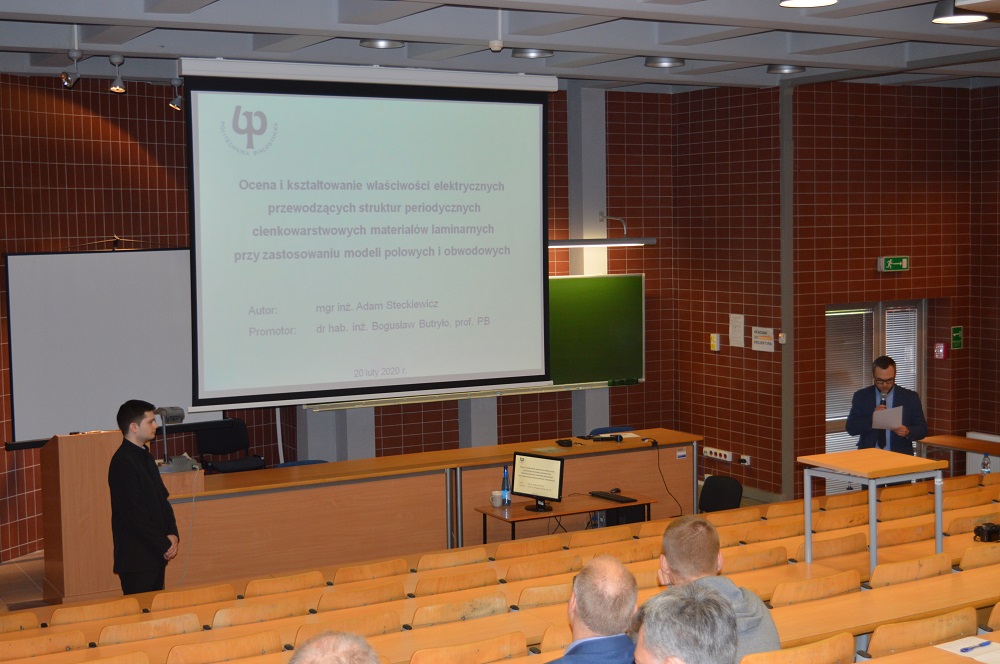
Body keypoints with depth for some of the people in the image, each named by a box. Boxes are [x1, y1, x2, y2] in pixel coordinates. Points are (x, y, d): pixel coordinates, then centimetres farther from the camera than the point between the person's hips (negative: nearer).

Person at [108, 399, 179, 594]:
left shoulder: (144, 457, 13)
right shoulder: (123, 463, -17)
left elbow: (162, 499, 15)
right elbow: (134, 514, -20)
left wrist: (172, 534, 0)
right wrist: (165, 545, -15)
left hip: (155, 555, 9)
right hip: (136, 558, -9)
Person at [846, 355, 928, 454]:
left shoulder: (910, 397, 5)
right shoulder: (861, 396, 6)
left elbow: (922, 429, 7)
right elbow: (851, 428, 0)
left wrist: (907, 432, -15)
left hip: (900, 456, 0)